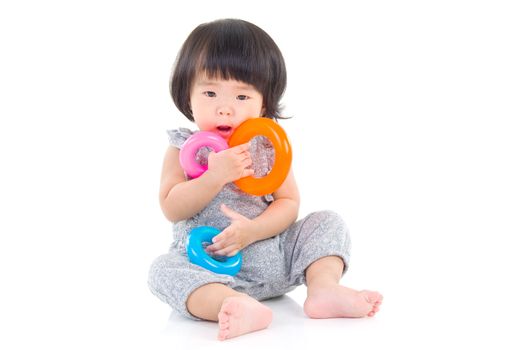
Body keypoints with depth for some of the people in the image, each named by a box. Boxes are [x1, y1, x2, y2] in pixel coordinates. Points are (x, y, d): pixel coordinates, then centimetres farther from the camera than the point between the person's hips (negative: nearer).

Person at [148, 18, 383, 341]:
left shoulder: (268, 146, 3)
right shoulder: (183, 148, 1)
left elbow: (289, 203, -2)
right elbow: (172, 209, -10)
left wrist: (252, 230, -22)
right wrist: (216, 175, -24)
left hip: (275, 259, 3)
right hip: (215, 270, -2)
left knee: (328, 223, -7)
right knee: (166, 269, -31)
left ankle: (324, 288, -24)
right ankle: (239, 305, -53)